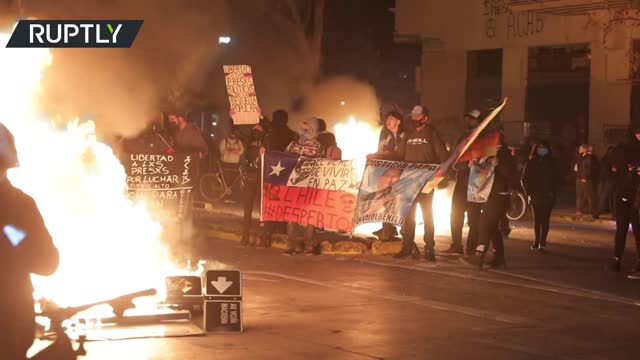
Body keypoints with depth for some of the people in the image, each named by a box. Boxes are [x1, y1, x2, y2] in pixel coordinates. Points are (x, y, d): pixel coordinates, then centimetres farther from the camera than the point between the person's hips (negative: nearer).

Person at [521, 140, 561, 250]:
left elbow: (557, 179, 5)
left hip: (548, 196, -1)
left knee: (545, 219, -4)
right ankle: (537, 241, 12)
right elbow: (525, 179, 5)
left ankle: (542, 241, -4)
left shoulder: (552, 163, 4)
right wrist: (529, 192, -5)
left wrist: (553, 192, -7)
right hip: (535, 196, 1)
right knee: (537, 219, 5)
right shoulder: (531, 163, 3)